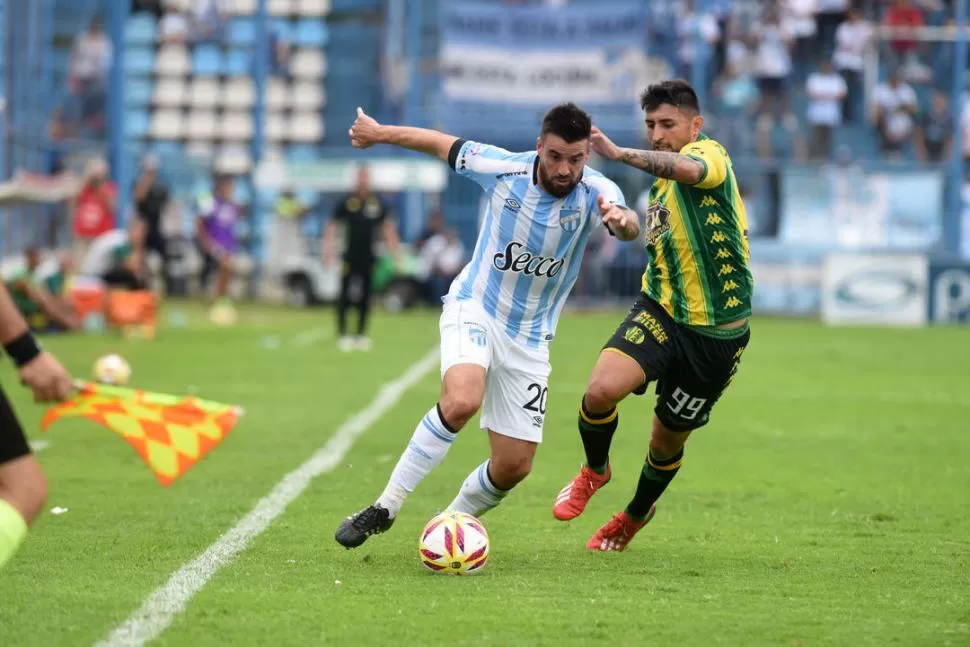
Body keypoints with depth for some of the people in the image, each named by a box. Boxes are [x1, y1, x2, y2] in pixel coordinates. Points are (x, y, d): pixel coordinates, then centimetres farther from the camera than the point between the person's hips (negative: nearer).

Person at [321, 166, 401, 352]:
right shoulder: (346, 203, -3)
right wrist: (328, 250, -7)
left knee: (365, 298, 6)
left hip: (369, 258, 3)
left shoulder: (378, 204, 4)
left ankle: (362, 335, 15)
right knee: (345, 297, -4)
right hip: (350, 257, -3)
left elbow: (387, 227, 14)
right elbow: (332, 226, 0)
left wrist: (395, 249, 11)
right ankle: (342, 335, 1)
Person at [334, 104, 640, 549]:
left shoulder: (595, 192, -17)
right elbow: (442, 144, 2)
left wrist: (623, 221, -64)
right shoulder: (503, 168, -15)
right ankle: (385, 507, -21)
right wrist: (379, 133, 15)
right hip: (473, 310, -2)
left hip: (530, 338, 3)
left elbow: (629, 228, -39)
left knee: (514, 466, 0)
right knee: (462, 400, -33)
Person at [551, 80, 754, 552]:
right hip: (660, 312, 5)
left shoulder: (709, 153, -12)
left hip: (715, 331, -5)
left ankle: (638, 512, 42)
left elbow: (690, 169, -40)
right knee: (601, 389, -24)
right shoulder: (660, 185, 14)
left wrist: (621, 153, -41)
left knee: (668, 441, 10)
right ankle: (594, 470, 7)